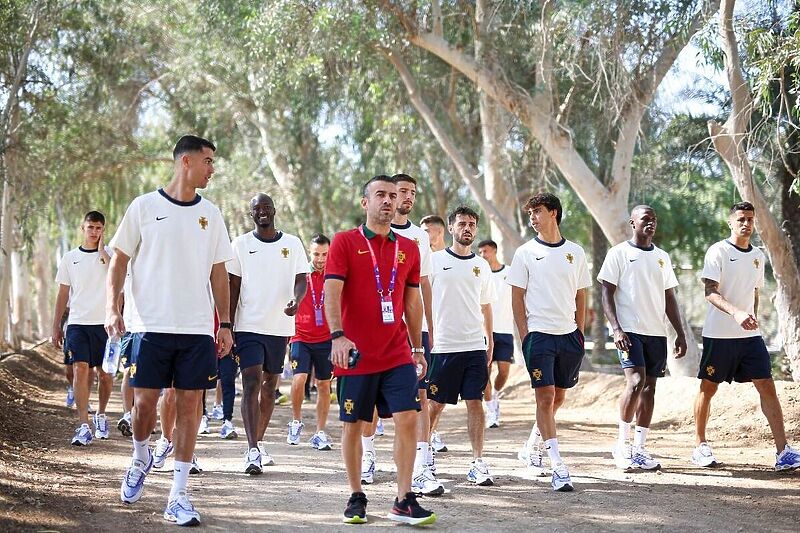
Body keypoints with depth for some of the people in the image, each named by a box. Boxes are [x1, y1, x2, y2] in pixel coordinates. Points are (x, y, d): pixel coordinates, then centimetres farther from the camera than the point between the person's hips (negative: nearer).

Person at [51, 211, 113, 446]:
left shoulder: (110, 254, 4)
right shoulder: (70, 258, 10)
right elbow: (63, 294, 13)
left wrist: (102, 250, -13)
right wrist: (56, 327, 11)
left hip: (104, 323, 0)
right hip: (77, 323, 0)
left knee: (105, 373, 5)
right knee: (80, 369, -12)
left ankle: (101, 415, 29)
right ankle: (83, 426, -15)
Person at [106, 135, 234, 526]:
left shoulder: (210, 215, 10)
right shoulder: (144, 207, 1)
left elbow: (218, 273, 14)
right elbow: (120, 259, 4)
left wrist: (225, 324, 9)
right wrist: (112, 307, -8)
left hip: (197, 328, 3)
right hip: (150, 325, -2)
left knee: (190, 405, -1)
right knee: (145, 401, -3)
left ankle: (177, 497, 4)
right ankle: (141, 460, 29)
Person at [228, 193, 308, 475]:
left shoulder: (293, 244, 6)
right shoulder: (241, 244, 2)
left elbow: (301, 279, 3)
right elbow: (233, 287, 3)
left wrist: (296, 299, -20)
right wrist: (228, 327, -2)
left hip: (280, 327, 3)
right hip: (249, 325, -3)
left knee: (269, 386, 12)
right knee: (251, 383, -14)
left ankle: (258, 443, 27)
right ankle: (252, 451, -19)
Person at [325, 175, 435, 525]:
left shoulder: (408, 249, 11)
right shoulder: (345, 242, -2)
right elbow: (331, 292, -11)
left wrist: (417, 347, 18)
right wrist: (338, 336, -24)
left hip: (397, 354, 3)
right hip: (356, 354, -3)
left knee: (407, 419, -7)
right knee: (353, 425, 5)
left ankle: (404, 502, -2)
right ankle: (356, 497, 20)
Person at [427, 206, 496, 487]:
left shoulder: (482, 265, 12)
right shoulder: (435, 260, 0)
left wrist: (490, 342, 13)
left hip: (475, 347, 3)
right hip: (443, 347, -3)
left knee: (475, 402, 1)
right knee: (435, 403, 3)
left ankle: (478, 463, 3)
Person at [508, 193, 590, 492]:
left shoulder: (575, 252, 9)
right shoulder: (526, 253, 1)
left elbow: (581, 297, 13)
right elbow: (517, 298, 0)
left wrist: (580, 333, 7)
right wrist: (525, 336, -7)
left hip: (569, 334, 4)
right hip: (538, 333, -4)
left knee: (558, 396, 12)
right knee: (545, 396, -10)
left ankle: (535, 443, 36)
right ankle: (557, 467, -12)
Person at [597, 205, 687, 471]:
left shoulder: (662, 257, 15)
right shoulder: (619, 253, -1)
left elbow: (669, 298, 18)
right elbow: (607, 294, -5)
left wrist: (680, 334, 11)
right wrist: (616, 329, -16)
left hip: (657, 332, 6)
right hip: (629, 330, -6)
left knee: (649, 388, 5)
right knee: (636, 382, -18)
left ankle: (639, 448, 11)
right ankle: (621, 444, -5)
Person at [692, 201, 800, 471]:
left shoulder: (758, 256, 12)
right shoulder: (718, 251, -8)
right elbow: (710, 292, -16)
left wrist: (753, 319, 17)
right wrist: (736, 313, -30)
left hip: (750, 335, 5)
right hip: (718, 334, -5)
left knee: (767, 386, -4)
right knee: (708, 387, 5)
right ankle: (701, 446, 20)